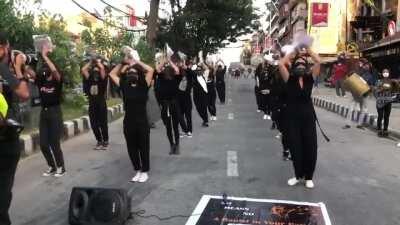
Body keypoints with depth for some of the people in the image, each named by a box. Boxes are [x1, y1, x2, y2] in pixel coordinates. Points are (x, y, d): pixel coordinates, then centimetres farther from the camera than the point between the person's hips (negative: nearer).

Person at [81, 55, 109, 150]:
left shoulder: (103, 80, -1)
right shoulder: (89, 80, 9)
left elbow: (102, 68, -14)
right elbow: (83, 69, 3)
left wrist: (98, 62, 2)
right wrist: (91, 62, 12)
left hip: (101, 105, -4)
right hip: (92, 105, 4)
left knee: (103, 124, 1)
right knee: (94, 125, 7)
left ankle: (105, 141, 14)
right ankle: (99, 141, 21)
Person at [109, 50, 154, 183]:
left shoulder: (143, 86, -3)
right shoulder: (124, 86, 7)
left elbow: (150, 70, -13)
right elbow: (112, 74, 15)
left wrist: (136, 62, -3)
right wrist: (123, 63, 10)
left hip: (142, 122, -3)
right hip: (128, 122, 4)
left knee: (143, 148, 8)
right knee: (132, 149, 13)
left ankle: (145, 172, 23)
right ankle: (137, 171, 30)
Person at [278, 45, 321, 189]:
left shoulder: (310, 78, 4)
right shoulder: (289, 79, 0)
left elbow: (318, 62, -6)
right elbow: (281, 64, -10)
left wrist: (308, 51, 3)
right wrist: (294, 52, 2)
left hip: (308, 116, 1)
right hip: (292, 117, -1)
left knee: (310, 147, 4)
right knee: (295, 147, 7)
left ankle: (308, 177, 21)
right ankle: (298, 175, 25)